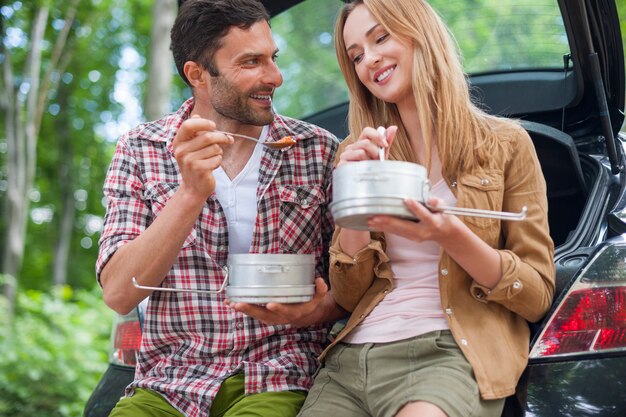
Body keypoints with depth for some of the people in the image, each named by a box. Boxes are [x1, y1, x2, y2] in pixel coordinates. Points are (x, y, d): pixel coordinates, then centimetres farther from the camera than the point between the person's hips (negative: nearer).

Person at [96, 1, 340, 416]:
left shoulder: (319, 151, 2)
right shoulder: (140, 150, 2)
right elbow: (118, 293, -8)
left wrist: (316, 308, -15)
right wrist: (191, 193, -20)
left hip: (278, 381, -1)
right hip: (169, 382, 2)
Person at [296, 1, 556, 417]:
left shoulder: (503, 143, 5)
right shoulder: (358, 153, 13)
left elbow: (538, 295, 3)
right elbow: (348, 296, 10)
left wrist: (451, 236, -13)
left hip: (449, 352, -3)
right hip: (351, 356, 3)